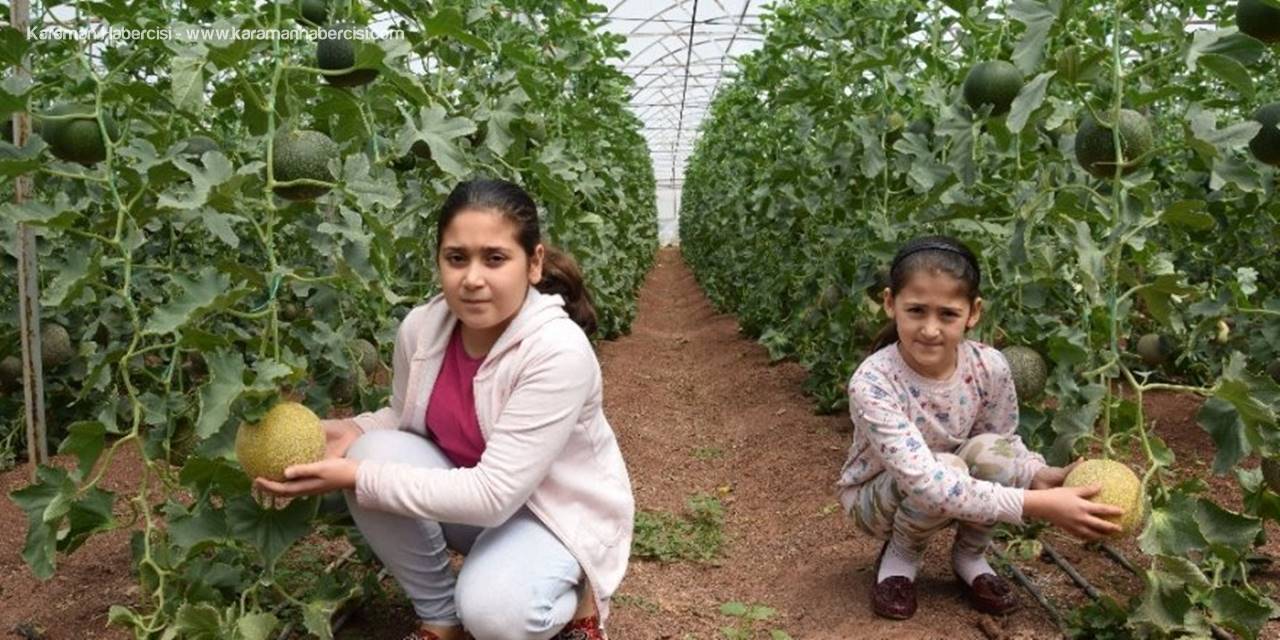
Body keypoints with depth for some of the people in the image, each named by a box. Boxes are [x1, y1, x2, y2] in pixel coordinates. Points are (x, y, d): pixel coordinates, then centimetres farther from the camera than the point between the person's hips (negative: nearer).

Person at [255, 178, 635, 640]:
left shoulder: (559, 352, -32)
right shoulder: (422, 326, -15)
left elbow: (494, 496, -33)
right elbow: (403, 417, 5)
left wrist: (354, 477, -34)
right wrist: (348, 432, -19)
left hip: (561, 510, -5)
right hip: (468, 491, 6)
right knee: (376, 453, -21)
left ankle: (576, 600, 5)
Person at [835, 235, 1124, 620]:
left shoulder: (990, 368, -20)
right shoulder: (872, 383, -34)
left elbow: (1007, 445, -4)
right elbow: (926, 484, -41)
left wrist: (1040, 475, -28)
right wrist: (1039, 505, -44)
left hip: (953, 495, 4)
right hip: (874, 497, -4)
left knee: (989, 452, -28)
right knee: (946, 468, -34)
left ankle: (969, 556, 1)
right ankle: (901, 554, -2)